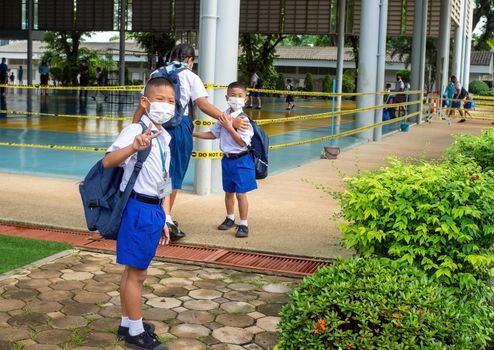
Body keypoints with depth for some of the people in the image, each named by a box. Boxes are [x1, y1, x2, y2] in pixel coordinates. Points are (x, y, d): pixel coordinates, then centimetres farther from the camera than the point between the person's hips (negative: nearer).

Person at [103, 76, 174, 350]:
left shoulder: (164, 137, 13)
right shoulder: (136, 131, -14)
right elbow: (107, 161, -28)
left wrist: (162, 219, 20)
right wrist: (133, 148, -47)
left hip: (154, 209, 9)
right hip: (139, 208, -8)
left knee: (133, 270, 19)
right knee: (136, 273, 2)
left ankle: (127, 323, 31)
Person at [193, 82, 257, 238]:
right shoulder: (224, 116, 3)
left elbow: (242, 142, -19)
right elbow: (213, 134, 13)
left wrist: (229, 127, -23)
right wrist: (194, 133, 7)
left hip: (241, 160, -6)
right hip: (227, 159, 6)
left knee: (241, 193, -3)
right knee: (228, 191, 19)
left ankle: (243, 224, 7)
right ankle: (230, 219, 36)